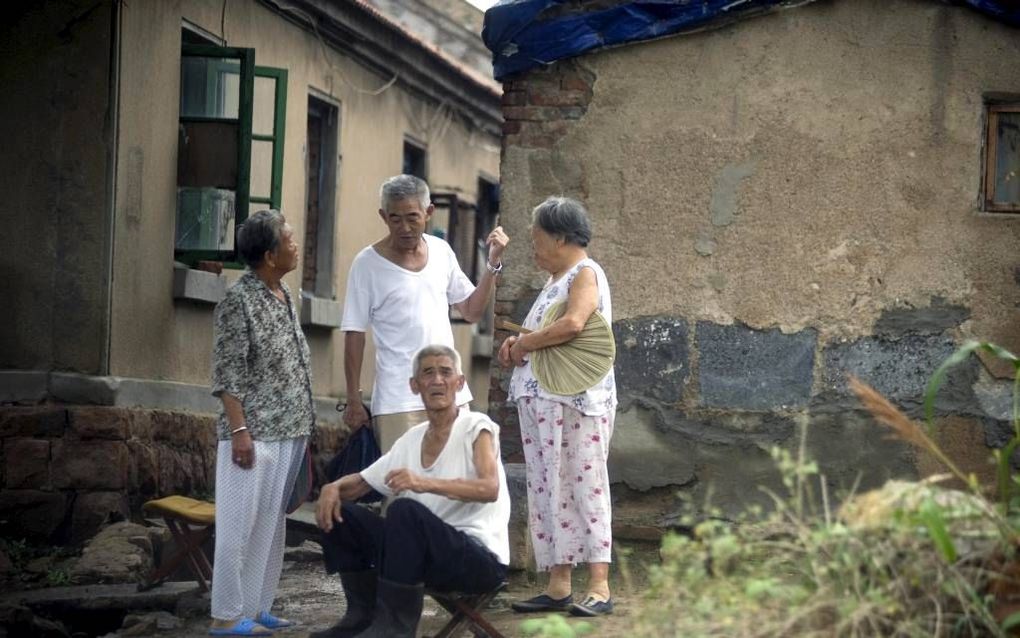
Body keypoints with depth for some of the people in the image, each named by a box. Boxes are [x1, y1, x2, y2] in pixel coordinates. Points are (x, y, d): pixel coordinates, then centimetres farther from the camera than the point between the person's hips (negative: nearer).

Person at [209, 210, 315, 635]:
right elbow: (227, 373, -14)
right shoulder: (239, 300, -12)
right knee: (240, 524, -4)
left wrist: (302, 426, 17)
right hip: (254, 433, -8)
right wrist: (239, 430, -20)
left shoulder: (284, 296, 12)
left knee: (271, 522, 11)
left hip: (288, 432, 8)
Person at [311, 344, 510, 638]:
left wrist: (425, 483, -37)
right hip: (428, 553, 7)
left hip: (483, 560, -7)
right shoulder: (412, 439, 12)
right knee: (339, 512, -1)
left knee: (406, 510, -32)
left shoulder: (476, 427, -7)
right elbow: (360, 482, 18)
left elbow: (490, 489, -24)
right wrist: (334, 488, -6)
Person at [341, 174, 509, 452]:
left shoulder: (441, 251, 7)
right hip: (398, 401, -5)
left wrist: (493, 263, 4)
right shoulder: (368, 263, -6)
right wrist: (353, 401, -6)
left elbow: (471, 311, 15)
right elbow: (354, 335, -4)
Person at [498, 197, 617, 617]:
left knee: (585, 487, -9)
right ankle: (558, 586, 10)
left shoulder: (585, 274, -8)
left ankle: (599, 588, -10)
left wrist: (524, 344, -14)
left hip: (575, 402, -9)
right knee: (549, 490, 7)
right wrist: (517, 344, 7)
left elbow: (572, 323, -26)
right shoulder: (557, 280, 21)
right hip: (542, 403, 9)